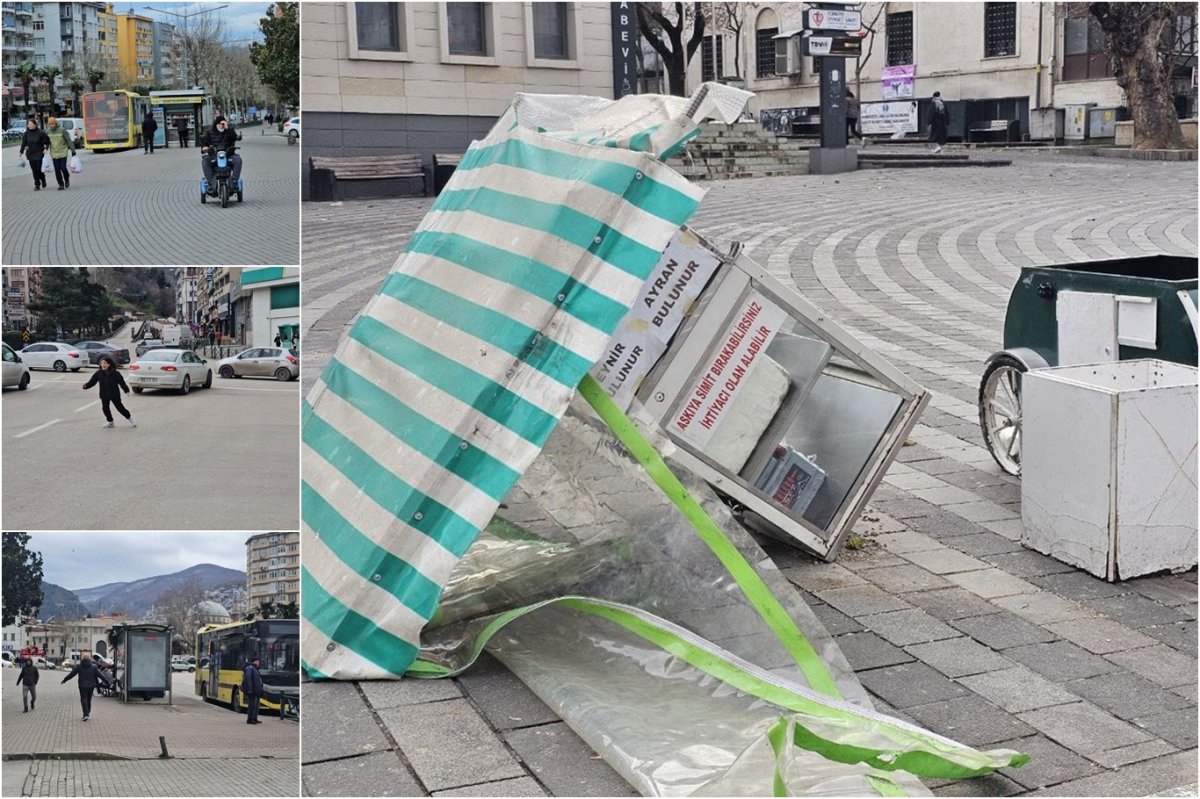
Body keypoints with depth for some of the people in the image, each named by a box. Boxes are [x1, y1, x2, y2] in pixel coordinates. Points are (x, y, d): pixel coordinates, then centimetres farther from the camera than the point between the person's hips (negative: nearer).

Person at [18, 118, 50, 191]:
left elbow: (47, 141, 2)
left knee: (39, 169, -7)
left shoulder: (40, 133, -9)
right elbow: (24, 143, 2)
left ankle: (43, 180, 23)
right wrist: (21, 152, -4)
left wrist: (46, 148, -8)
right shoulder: (26, 133, 0)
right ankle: (37, 185, 9)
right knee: (34, 170, 1)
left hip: (39, 153, -3)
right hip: (30, 154, 3)